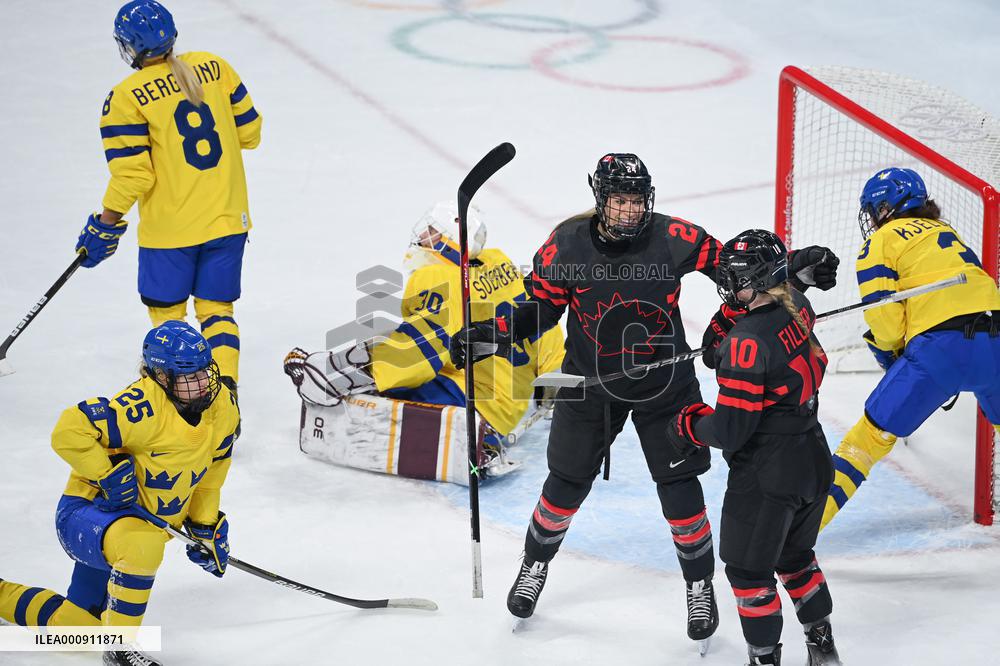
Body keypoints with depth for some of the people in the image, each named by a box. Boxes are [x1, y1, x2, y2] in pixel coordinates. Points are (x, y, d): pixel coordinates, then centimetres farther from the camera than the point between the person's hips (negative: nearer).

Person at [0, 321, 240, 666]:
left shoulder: (223, 407, -6)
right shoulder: (144, 408, -30)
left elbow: (212, 469, 11)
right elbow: (69, 430, -31)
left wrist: (206, 525, 9)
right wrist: (109, 474, -30)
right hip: (86, 512, -8)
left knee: (78, 628, 14)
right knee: (141, 544, -42)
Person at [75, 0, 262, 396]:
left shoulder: (126, 99, -14)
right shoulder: (214, 68, -3)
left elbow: (132, 176, -14)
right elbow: (249, 132, 5)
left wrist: (105, 226, -2)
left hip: (169, 228, -4)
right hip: (228, 219, 4)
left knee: (166, 311, 14)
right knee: (216, 308, 15)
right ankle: (225, 385, 5)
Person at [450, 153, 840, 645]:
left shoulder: (674, 239, -17)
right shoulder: (566, 246, -14)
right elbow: (540, 306, -5)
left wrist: (795, 267, -16)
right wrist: (490, 333, -18)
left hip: (664, 382, -1)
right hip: (590, 382, 1)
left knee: (679, 486, 0)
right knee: (567, 484, 11)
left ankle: (699, 585, 20)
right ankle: (535, 565, 37)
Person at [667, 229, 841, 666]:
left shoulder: (747, 340, -24)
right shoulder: (797, 310, -1)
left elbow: (730, 429, -23)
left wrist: (690, 426, -3)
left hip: (767, 475, -9)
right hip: (814, 461, 9)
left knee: (748, 568, 8)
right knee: (795, 556, 27)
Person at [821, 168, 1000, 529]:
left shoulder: (882, 240, 10)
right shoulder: (946, 231, 30)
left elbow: (882, 308, -3)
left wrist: (890, 352, 16)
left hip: (939, 346, -5)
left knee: (875, 431, 1)